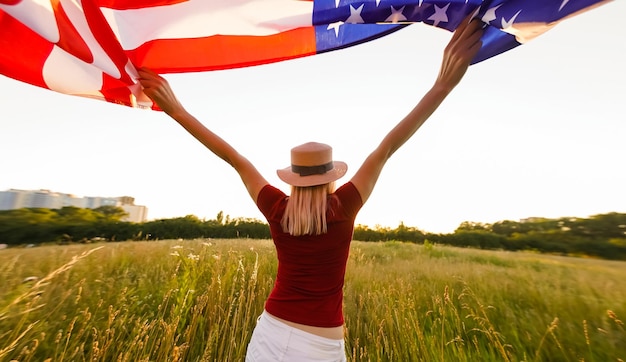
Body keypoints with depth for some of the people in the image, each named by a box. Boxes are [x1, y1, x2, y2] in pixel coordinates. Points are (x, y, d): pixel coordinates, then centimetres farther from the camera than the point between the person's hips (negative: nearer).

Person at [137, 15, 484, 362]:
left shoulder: (276, 210, -14)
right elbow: (387, 147, -20)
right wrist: (443, 85, -14)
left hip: (270, 333, 3)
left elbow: (233, 157, -10)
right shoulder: (343, 209, -20)